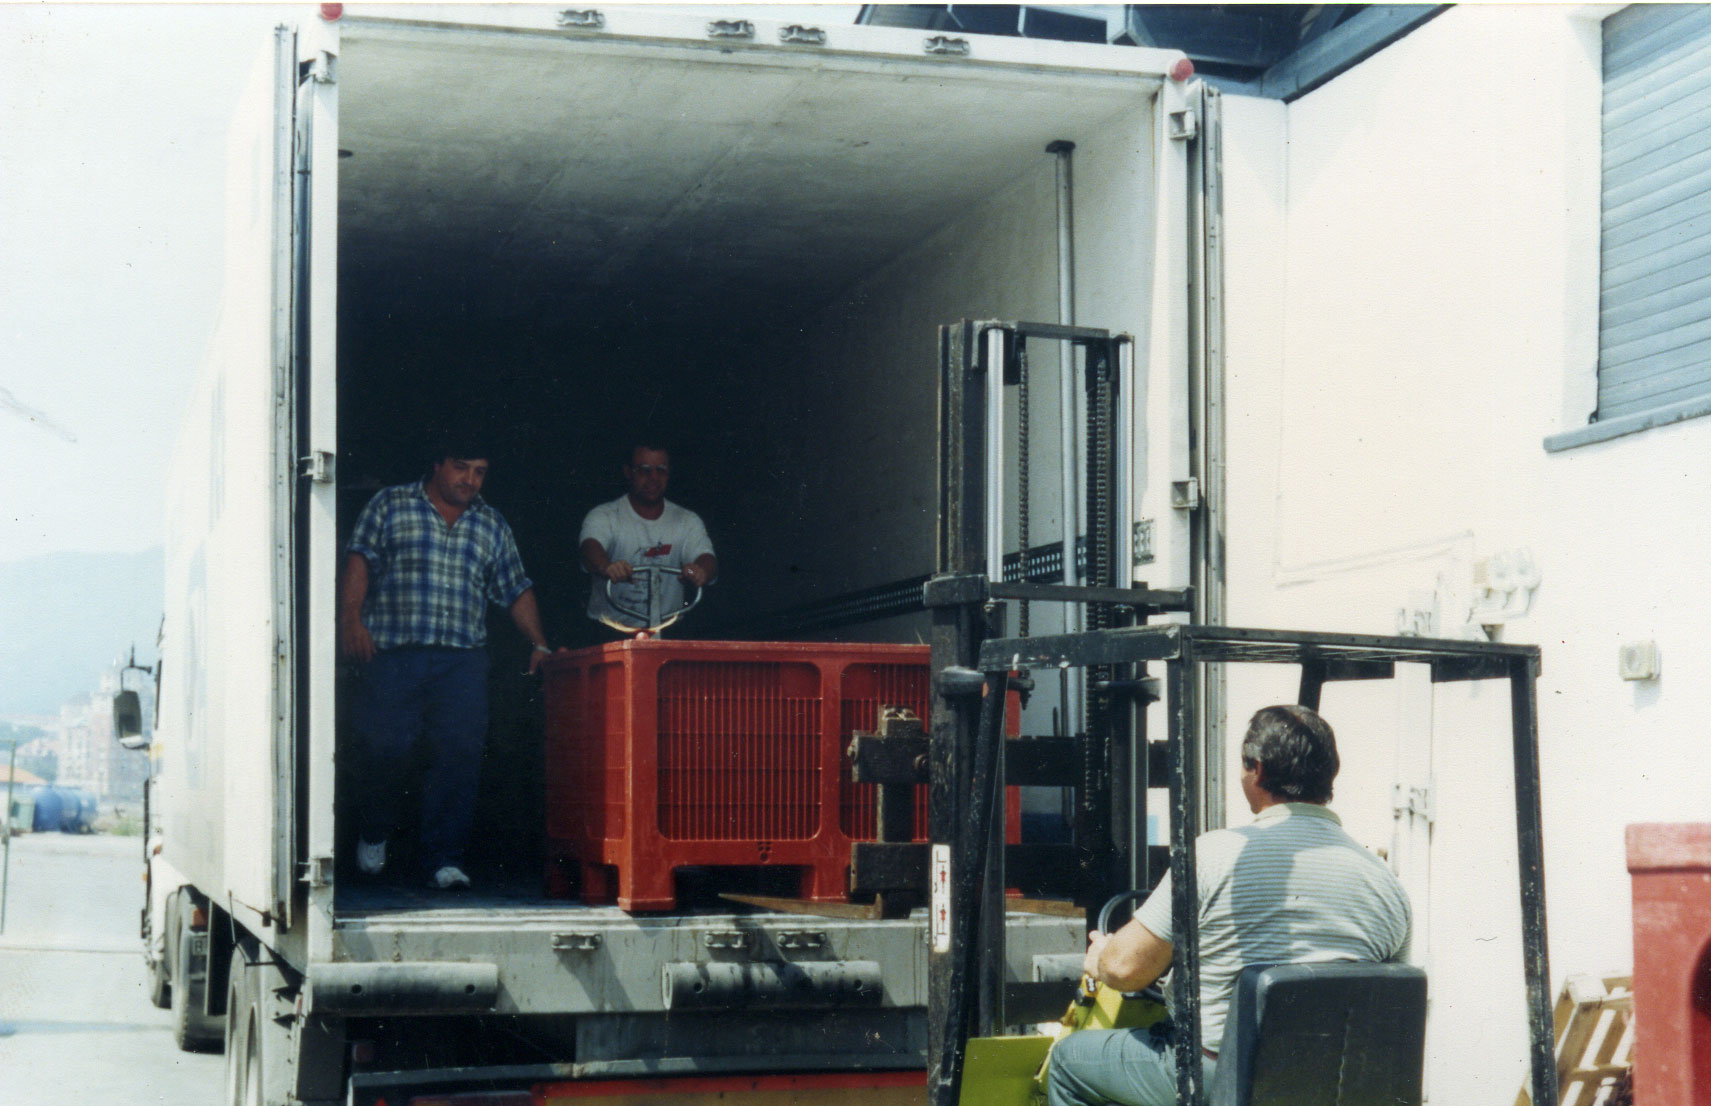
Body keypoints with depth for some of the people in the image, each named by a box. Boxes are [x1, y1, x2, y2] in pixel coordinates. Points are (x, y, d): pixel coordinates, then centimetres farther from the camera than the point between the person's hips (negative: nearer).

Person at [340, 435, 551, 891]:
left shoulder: (491, 525, 19)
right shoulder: (391, 505, 10)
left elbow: (516, 591, 20)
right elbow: (360, 561, 1)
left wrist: (539, 645, 10)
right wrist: (351, 618, -12)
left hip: (462, 660, 2)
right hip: (392, 650, -2)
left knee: (459, 754, -9)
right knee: (383, 748, -3)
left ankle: (444, 858, -5)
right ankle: (375, 835, 24)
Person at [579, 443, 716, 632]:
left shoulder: (687, 521, 8)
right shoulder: (604, 516, 0)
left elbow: (705, 557, -8)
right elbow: (591, 548, -20)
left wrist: (701, 572, -36)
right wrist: (608, 567, -46)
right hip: (610, 628, -2)